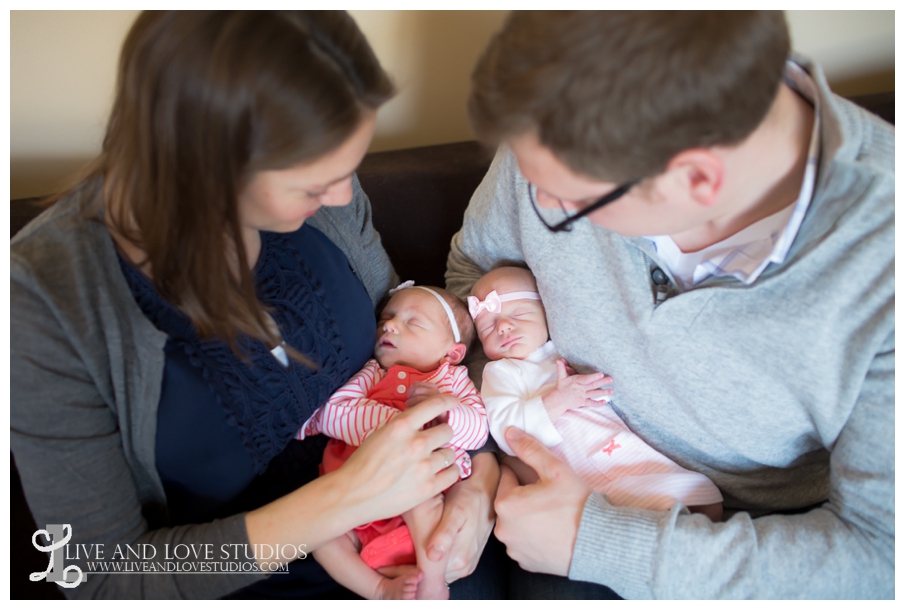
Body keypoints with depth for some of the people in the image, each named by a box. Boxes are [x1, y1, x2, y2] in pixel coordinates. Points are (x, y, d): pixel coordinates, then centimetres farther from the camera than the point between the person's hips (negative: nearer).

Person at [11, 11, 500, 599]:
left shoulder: (322, 192, -13)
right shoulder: (43, 301, -25)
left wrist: (475, 461, -13)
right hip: (234, 586, -3)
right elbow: (102, 581, -19)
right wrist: (344, 496, -29)